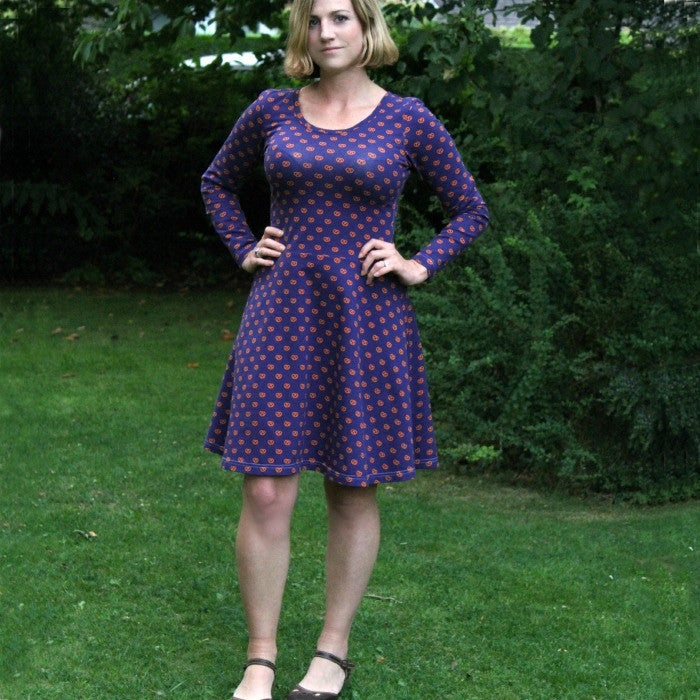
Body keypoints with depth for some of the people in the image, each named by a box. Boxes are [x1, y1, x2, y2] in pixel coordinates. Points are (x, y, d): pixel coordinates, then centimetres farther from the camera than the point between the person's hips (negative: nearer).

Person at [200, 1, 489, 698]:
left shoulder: (408, 119, 0)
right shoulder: (274, 109, 5)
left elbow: (470, 210, 10)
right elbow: (217, 182, 22)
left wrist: (420, 267, -3)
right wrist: (244, 252, 9)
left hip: (366, 323, -1)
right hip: (282, 317, 1)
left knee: (353, 493, 7)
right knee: (266, 494, -4)